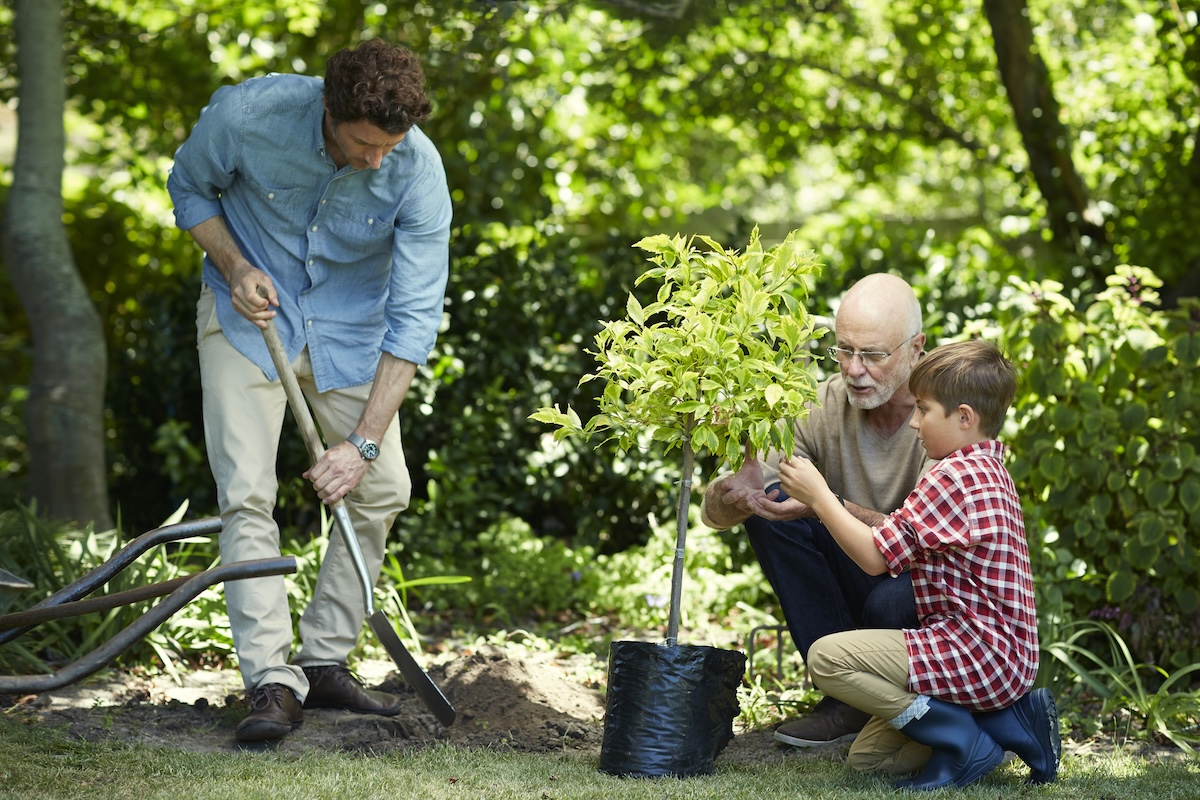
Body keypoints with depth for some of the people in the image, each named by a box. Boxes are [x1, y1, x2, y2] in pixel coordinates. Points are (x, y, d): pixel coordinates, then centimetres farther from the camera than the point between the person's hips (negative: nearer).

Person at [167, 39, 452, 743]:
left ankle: (325, 661, 12)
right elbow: (191, 186, -4)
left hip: (352, 326, 2)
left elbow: (415, 315, -23)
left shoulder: (419, 170, -26)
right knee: (247, 494, -12)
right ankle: (273, 681, -11)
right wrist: (233, 265, -22)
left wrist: (365, 441, -27)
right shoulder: (248, 113, -28)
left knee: (383, 488, -2)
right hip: (250, 313, -2)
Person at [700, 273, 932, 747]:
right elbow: (714, 510, -13)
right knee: (770, 503, -18)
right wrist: (736, 495, -39)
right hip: (858, 580, 5)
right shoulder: (822, 406, -10)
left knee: (890, 602, -37)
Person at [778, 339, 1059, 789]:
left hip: (975, 655, -11)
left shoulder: (955, 476, -18)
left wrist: (819, 496, -7)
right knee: (867, 756, 14)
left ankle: (965, 743, -13)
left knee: (827, 657, -19)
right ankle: (1014, 720, 8)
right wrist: (833, 505, 13)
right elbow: (899, 538, 19)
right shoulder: (987, 468, 17)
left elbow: (875, 556, -17)